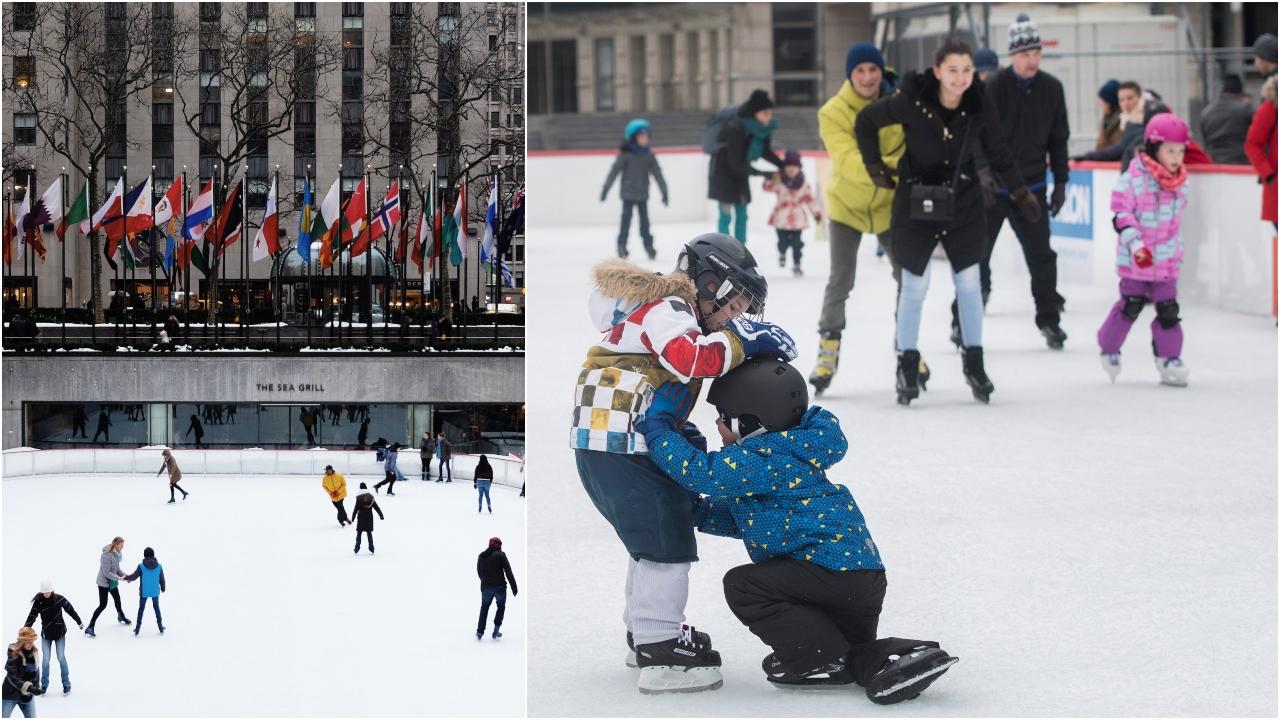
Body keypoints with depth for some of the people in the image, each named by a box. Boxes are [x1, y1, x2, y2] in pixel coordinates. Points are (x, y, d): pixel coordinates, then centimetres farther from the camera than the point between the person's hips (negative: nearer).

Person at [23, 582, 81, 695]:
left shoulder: (59, 599, -13)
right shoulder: (38, 602, -12)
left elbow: (70, 610, 0)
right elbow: (31, 617, -12)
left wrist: (79, 622, 11)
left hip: (59, 633, -1)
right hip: (46, 634, 1)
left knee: (61, 657, 0)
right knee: (45, 659, 1)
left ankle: (66, 683, 13)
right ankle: (44, 684, 17)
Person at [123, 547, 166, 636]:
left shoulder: (141, 566, -15)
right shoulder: (159, 566, -8)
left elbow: (134, 576, -12)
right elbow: (162, 579, -1)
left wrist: (126, 578, 8)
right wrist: (163, 588, 17)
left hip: (144, 592, -1)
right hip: (155, 592, 1)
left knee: (141, 609, 13)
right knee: (156, 608, 18)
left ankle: (138, 628, 14)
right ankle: (161, 628, 21)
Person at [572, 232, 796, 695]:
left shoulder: (666, 309, 23)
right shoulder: (666, 309, -11)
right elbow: (691, 358, -28)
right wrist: (743, 341, -19)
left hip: (606, 445, 11)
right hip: (622, 444, -11)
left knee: (652, 539, 23)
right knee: (665, 541, -8)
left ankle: (643, 631, 37)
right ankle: (661, 655, -8)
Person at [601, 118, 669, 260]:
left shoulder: (649, 154, 1)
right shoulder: (625, 154, -11)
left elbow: (657, 173, 4)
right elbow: (615, 170, -11)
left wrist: (664, 190, 4)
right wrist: (605, 188, -12)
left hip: (643, 194, 3)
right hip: (628, 193, -3)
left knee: (644, 219, 8)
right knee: (626, 219, -2)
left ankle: (648, 245, 14)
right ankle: (622, 245, 6)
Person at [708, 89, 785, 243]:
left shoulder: (764, 128, -14)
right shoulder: (736, 129, -34)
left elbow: (766, 152, 4)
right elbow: (736, 164, -30)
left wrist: (783, 166, -10)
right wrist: (763, 174, -28)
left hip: (740, 171, 7)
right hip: (723, 169, -7)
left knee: (742, 215, 8)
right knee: (725, 215, -7)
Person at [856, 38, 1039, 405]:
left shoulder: (980, 106, -14)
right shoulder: (911, 103, -22)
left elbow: (997, 153, 2)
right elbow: (866, 122, -5)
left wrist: (1021, 193, 4)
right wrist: (876, 167, -1)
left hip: (963, 199, 2)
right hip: (916, 198, -2)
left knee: (969, 281, 6)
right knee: (914, 285, 3)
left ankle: (974, 362, 19)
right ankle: (907, 364, 16)